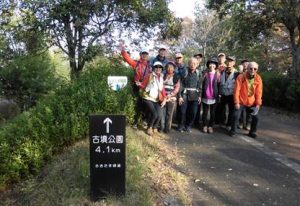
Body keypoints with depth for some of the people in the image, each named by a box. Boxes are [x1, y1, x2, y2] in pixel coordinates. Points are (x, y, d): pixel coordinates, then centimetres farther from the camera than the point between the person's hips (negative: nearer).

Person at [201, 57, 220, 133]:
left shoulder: (217, 74, -1)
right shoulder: (205, 73, 0)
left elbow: (219, 85, 0)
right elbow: (201, 83, 1)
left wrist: (218, 95, -6)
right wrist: (201, 94, -4)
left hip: (214, 97, 0)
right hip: (205, 96, 0)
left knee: (212, 113, 10)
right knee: (205, 112, 10)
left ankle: (211, 126, 22)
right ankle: (205, 125, 23)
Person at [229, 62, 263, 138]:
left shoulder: (258, 78, -5)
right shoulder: (241, 77, -14)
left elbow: (259, 92, -2)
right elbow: (236, 90, -13)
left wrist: (258, 104, -6)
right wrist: (236, 102, -15)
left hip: (252, 103, 3)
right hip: (241, 101, -3)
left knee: (255, 117, 4)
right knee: (236, 116, -9)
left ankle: (252, 132, 25)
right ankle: (232, 130, 12)